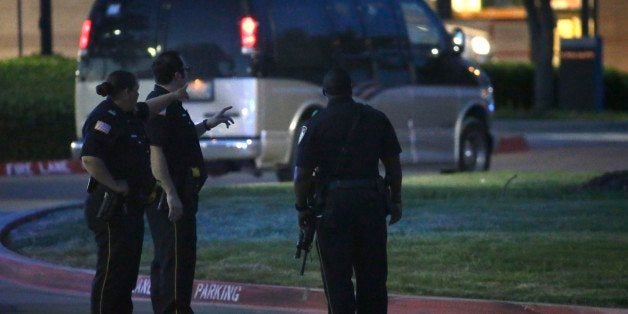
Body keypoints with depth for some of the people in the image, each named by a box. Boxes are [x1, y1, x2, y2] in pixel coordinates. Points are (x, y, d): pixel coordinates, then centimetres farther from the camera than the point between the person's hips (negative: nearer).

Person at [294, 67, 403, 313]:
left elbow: (303, 173, -6)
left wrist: (302, 208, 5)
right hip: (372, 202, 3)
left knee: (337, 276, 1)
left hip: (333, 204, -3)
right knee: (372, 274, 11)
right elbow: (393, 164, 8)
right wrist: (395, 200, 17)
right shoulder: (376, 119, 6)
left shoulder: (316, 124, -4)